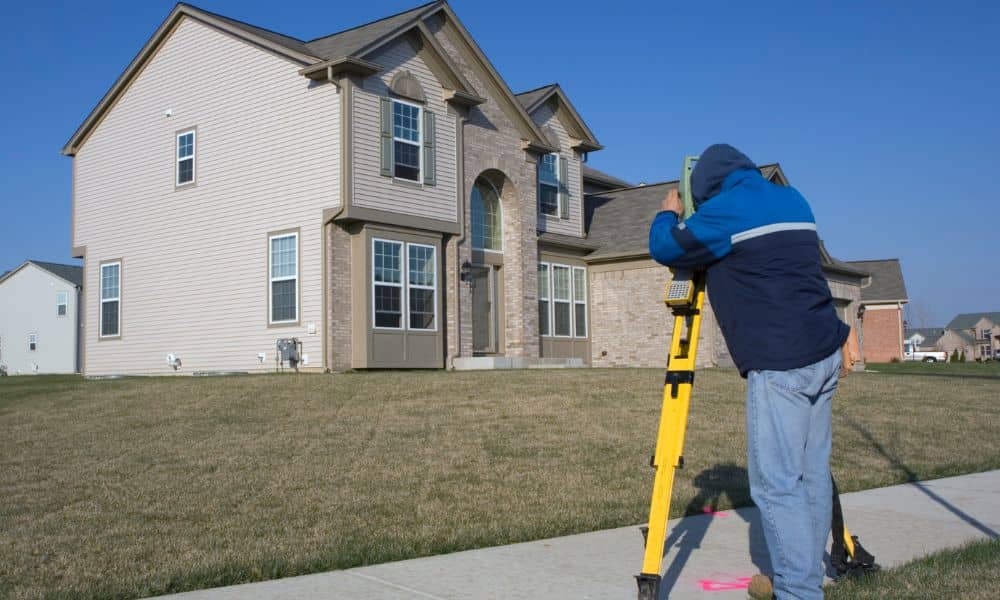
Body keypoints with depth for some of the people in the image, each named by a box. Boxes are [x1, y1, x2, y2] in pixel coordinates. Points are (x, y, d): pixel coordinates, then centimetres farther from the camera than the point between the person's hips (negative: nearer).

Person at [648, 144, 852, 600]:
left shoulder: (724, 209, -8)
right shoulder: (794, 200, 17)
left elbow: (664, 248, 1)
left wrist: (668, 214, 19)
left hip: (780, 365, -9)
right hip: (824, 355, 9)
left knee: (776, 484, -5)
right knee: (811, 474, 13)